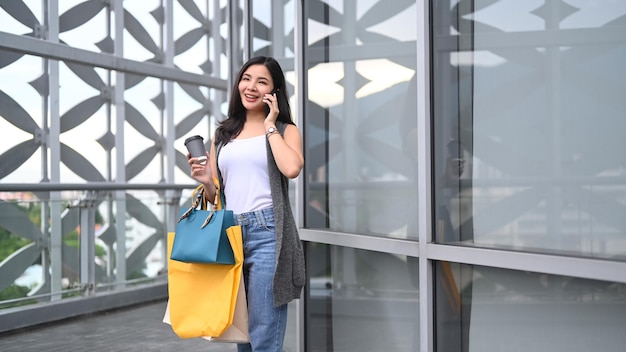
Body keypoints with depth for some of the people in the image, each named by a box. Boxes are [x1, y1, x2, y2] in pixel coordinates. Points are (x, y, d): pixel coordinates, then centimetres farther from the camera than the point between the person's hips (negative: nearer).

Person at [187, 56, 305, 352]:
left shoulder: (285, 130, 5)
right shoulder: (223, 134, 16)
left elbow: (291, 168, -17)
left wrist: (270, 127, -5)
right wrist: (206, 181, -2)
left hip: (267, 233, -5)